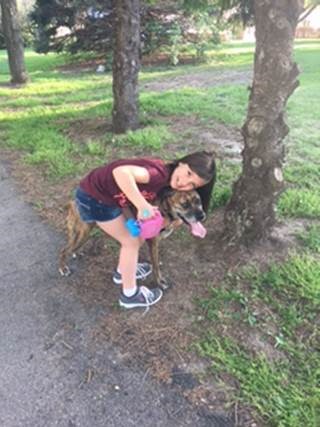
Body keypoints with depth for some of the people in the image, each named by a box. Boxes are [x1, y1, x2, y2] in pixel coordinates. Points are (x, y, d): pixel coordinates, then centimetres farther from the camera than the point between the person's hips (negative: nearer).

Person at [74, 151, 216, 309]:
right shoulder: (160, 173, -29)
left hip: (106, 194, 9)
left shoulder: (167, 181, -1)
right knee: (131, 241, 3)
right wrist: (143, 206, -43)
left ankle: (123, 271, 44)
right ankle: (130, 295, 22)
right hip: (94, 196, -8)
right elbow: (121, 172, -44)